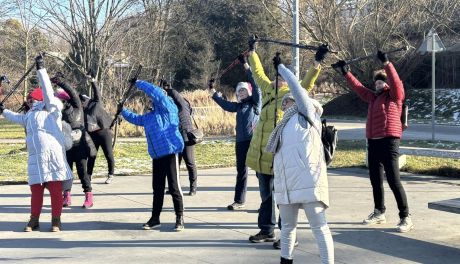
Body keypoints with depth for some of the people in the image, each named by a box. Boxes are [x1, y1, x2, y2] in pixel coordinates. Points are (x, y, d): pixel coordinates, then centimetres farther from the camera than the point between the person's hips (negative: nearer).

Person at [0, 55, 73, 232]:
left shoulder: (50, 109, 7)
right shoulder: (28, 116, 24)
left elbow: (48, 91, -4)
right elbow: (17, 118, 44)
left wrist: (41, 69, -5)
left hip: (53, 154, -6)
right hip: (35, 157, 6)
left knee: (56, 189, -2)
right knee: (36, 189, 7)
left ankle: (56, 220, 7)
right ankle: (34, 220, 17)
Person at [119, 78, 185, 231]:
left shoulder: (167, 109, -2)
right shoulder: (150, 116, 20)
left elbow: (156, 92, -13)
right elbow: (136, 119, 40)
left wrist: (138, 83, -5)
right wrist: (123, 111, 39)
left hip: (170, 153, -8)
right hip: (157, 156, 8)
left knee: (174, 187, -5)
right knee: (157, 188, 12)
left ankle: (180, 219, 1)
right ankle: (155, 218, 19)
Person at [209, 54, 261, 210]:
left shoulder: (255, 102, 1)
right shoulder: (238, 106, 16)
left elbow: (255, 85, -9)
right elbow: (224, 104, 29)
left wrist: (246, 66, -11)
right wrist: (213, 91, 33)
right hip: (241, 141, 6)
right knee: (241, 171, 12)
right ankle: (239, 201, 19)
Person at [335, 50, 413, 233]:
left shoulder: (394, 96, -1)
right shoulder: (374, 97, 19)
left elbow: (396, 81, -18)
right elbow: (358, 88, 26)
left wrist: (386, 63, -28)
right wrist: (346, 73, 23)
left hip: (389, 142, -8)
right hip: (373, 142, 8)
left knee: (393, 180, -10)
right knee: (375, 180, 15)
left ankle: (405, 218, -6)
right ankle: (379, 213, 28)